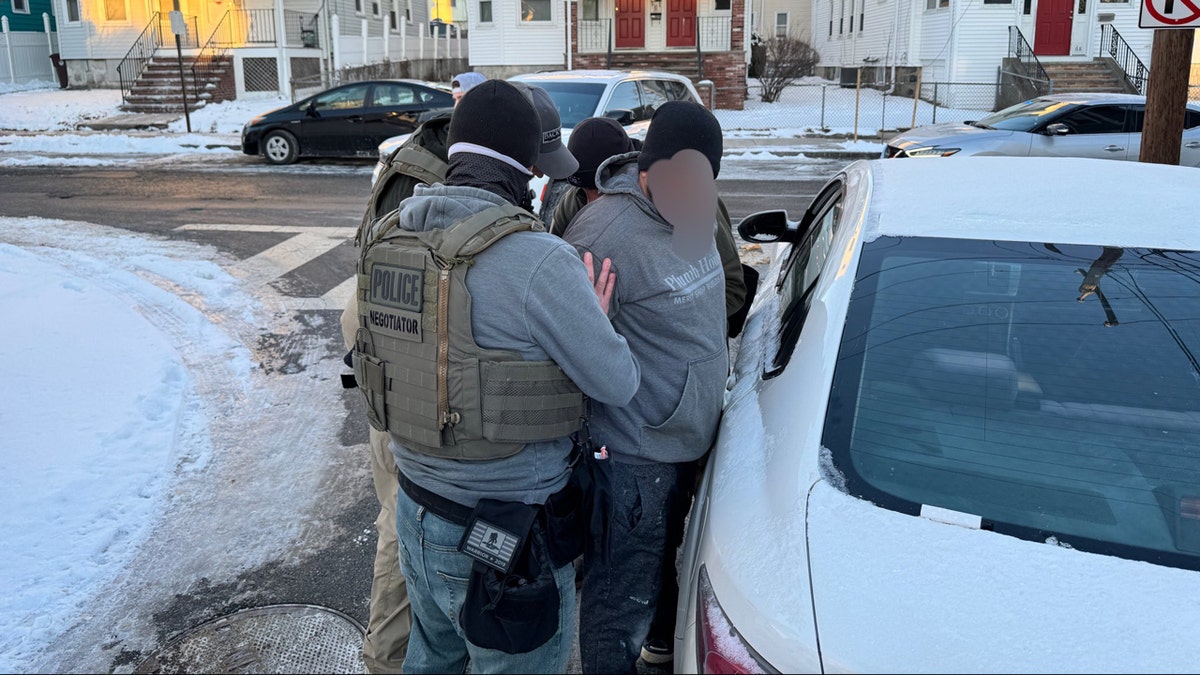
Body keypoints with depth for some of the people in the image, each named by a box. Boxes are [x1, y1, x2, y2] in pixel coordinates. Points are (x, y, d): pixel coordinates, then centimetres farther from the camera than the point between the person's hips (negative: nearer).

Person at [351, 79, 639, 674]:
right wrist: (594, 316, 4)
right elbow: (618, 385, -15)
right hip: (507, 542, -7)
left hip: (416, 512, 7)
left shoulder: (392, 240, -2)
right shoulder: (538, 258, -24)